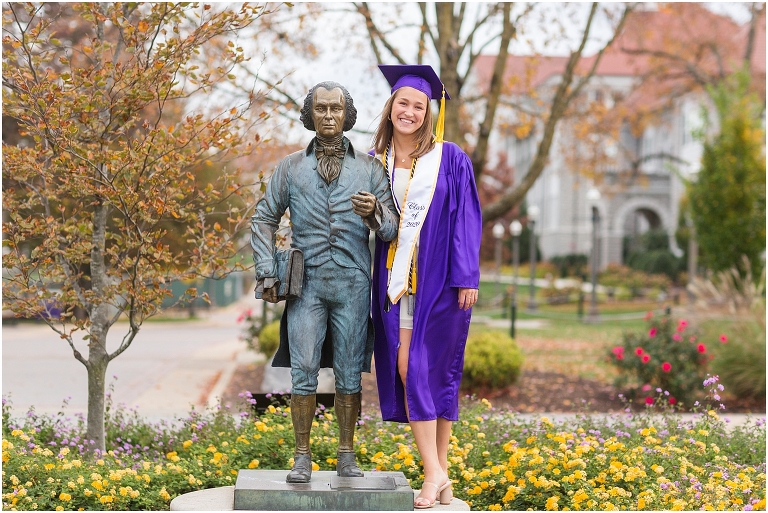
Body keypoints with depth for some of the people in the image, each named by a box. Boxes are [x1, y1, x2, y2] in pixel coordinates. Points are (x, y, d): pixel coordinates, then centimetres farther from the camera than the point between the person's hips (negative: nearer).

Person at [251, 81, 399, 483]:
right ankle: (302, 457, 4)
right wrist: (267, 273, 2)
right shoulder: (291, 167, 11)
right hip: (307, 285, 0)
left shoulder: (368, 168, 10)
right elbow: (263, 219, 13)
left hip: (352, 286, 0)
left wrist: (374, 213, -18)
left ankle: (346, 456, 12)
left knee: (349, 374, 3)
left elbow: (391, 228, 5)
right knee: (303, 372, -4)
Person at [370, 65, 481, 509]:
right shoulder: (375, 163, 10)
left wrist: (466, 277, -8)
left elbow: (466, 219, -3)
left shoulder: (449, 159, 1)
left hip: (437, 278, -3)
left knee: (427, 367, -6)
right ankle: (438, 474, -1)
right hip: (395, 278, 3)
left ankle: (437, 472, 4)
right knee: (404, 367, -4)